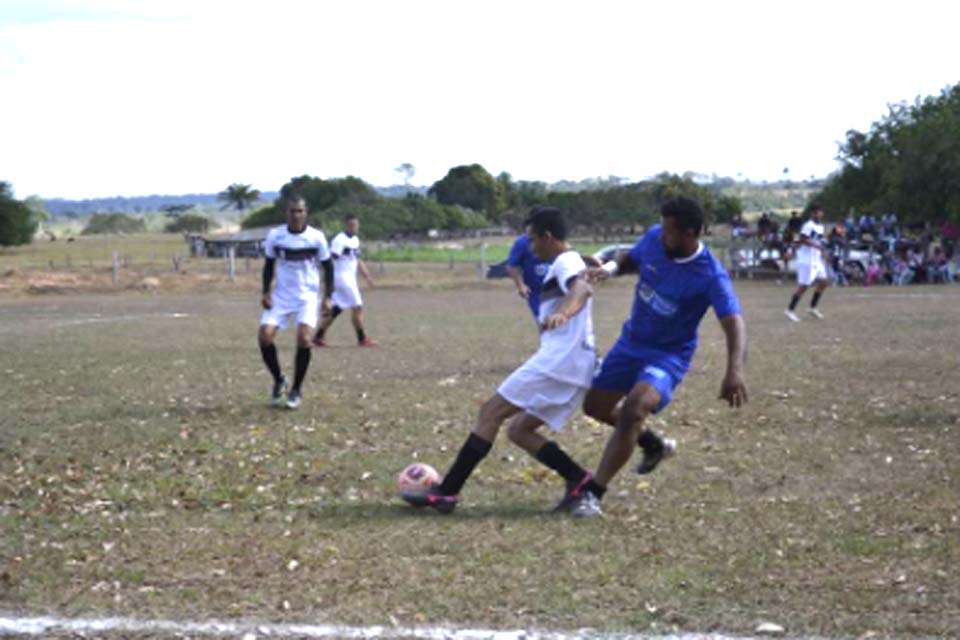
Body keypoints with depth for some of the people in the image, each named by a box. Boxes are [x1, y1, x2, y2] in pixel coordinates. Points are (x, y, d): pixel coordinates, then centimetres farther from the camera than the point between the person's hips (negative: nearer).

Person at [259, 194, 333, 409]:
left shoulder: (317, 237, -9)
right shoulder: (274, 236, -5)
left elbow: (327, 267, 2)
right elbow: (269, 265, 8)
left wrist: (327, 297, -5)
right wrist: (266, 292, -2)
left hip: (307, 296, -2)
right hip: (281, 295, 2)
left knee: (303, 339, -21)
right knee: (265, 336, -15)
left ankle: (296, 390, -2)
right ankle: (278, 380, 11)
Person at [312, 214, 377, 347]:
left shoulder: (355, 240, 14)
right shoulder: (339, 240, -15)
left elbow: (358, 260, 24)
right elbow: (330, 260, -19)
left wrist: (366, 276, 17)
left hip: (350, 278, 9)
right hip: (342, 277, -9)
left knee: (336, 309, 11)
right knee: (357, 307, -6)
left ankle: (319, 336, 15)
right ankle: (362, 339, 2)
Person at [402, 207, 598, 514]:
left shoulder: (566, 262, -8)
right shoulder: (569, 265, 24)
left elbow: (582, 289, -31)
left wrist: (563, 312, -51)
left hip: (558, 359, -10)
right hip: (576, 365, 10)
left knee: (490, 412, -9)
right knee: (518, 430, 12)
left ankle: (447, 492, -12)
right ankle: (578, 479, -2)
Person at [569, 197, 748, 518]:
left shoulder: (711, 276, -28)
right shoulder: (654, 239, -13)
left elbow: (734, 324, -35)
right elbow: (631, 260, 9)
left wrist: (734, 371, -52)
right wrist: (610, 268, -14)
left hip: (669, 355, -6)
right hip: (631, 341, 6)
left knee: (633, 410, -29)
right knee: (595, 406, 14)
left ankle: (593, 492, -19)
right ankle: (654, 444, 39)